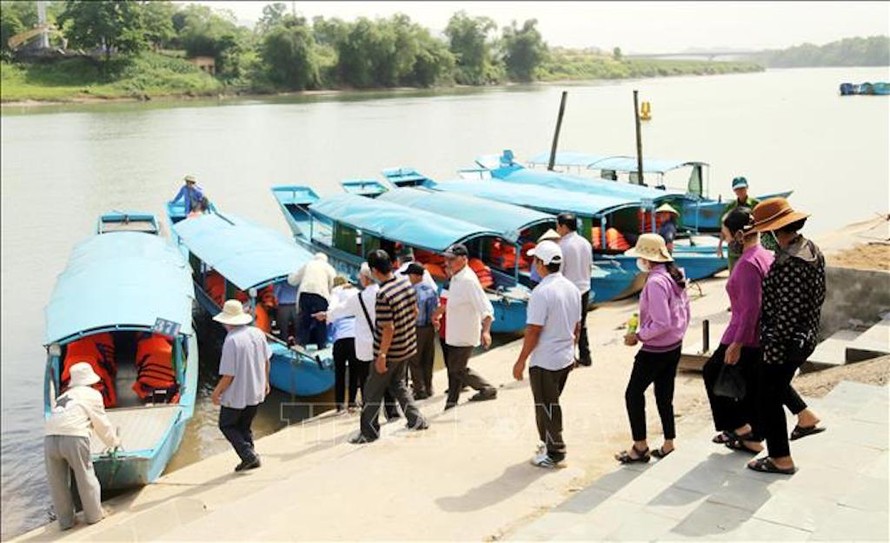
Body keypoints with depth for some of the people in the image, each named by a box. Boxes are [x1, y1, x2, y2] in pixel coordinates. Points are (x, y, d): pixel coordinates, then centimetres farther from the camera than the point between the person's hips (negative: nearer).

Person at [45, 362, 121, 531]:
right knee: (85, 477, 10)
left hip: (50, 438, 5)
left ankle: (65, 520, 22)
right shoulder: (92, 394, 15)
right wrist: (114, 441, 35)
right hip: (74, 437, -5)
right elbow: (102, 423, 18)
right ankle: (94, 515, 21)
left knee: (57, 482, 15)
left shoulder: (62, 397, 30)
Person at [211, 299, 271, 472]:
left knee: (226, 425, 14)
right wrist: (265, 382, 25)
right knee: (244, 426, 21)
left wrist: (216, 392, -6)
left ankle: (248, 454, 1)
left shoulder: (231, 341, -24)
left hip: (236, 395, -7)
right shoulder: (257, 333, -3)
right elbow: (266, 361, 10)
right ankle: (251, 458, 17)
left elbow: (228, 375, -22)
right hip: (256, 392, 7)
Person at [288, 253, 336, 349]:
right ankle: (321, 344, 10)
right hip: (320, 294, -2)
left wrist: (290, 276, 43)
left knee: (304, 320, 5)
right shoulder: (328, 267, 16)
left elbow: (293, 280, 22)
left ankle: (300, 343, 0)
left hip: (304, 294, 2)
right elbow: (333, 284, 4)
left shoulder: (307, 265, 21)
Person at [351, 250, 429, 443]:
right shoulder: (406, 283, -3)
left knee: (373, 391, 7)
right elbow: (415, 311, 9)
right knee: (397, 383, 26)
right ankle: (416, 419, 27)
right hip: (407, 346, 8)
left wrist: (382, 355, -18)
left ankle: (369, 432, 16)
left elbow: (388, 328, -25)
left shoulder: (383, 295, -27)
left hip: (390, 351, -8)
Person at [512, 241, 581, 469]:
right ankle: (550, 443, 31)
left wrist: (521, 361, -13)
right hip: (566, 358, 8)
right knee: (551, 404, 21)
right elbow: (577, 326, 12)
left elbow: (533, 331, -21)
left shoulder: (542, 292, -22)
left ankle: (554, 453, 14)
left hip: (544, 362, -8)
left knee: (547, 407, 5)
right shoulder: (572, 288, 4)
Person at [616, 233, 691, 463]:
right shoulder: (674, 276, 5)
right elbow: (684, 312, 12)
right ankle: (668, 444, 24)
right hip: (674, 346, 9)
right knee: (664, 395, 17)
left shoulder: (655, 282, -24)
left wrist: (638, 336, -16)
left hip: (656, 350, -9)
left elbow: (661, 323, -27)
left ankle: (640, 447, 10)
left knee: (633, 394, 3)